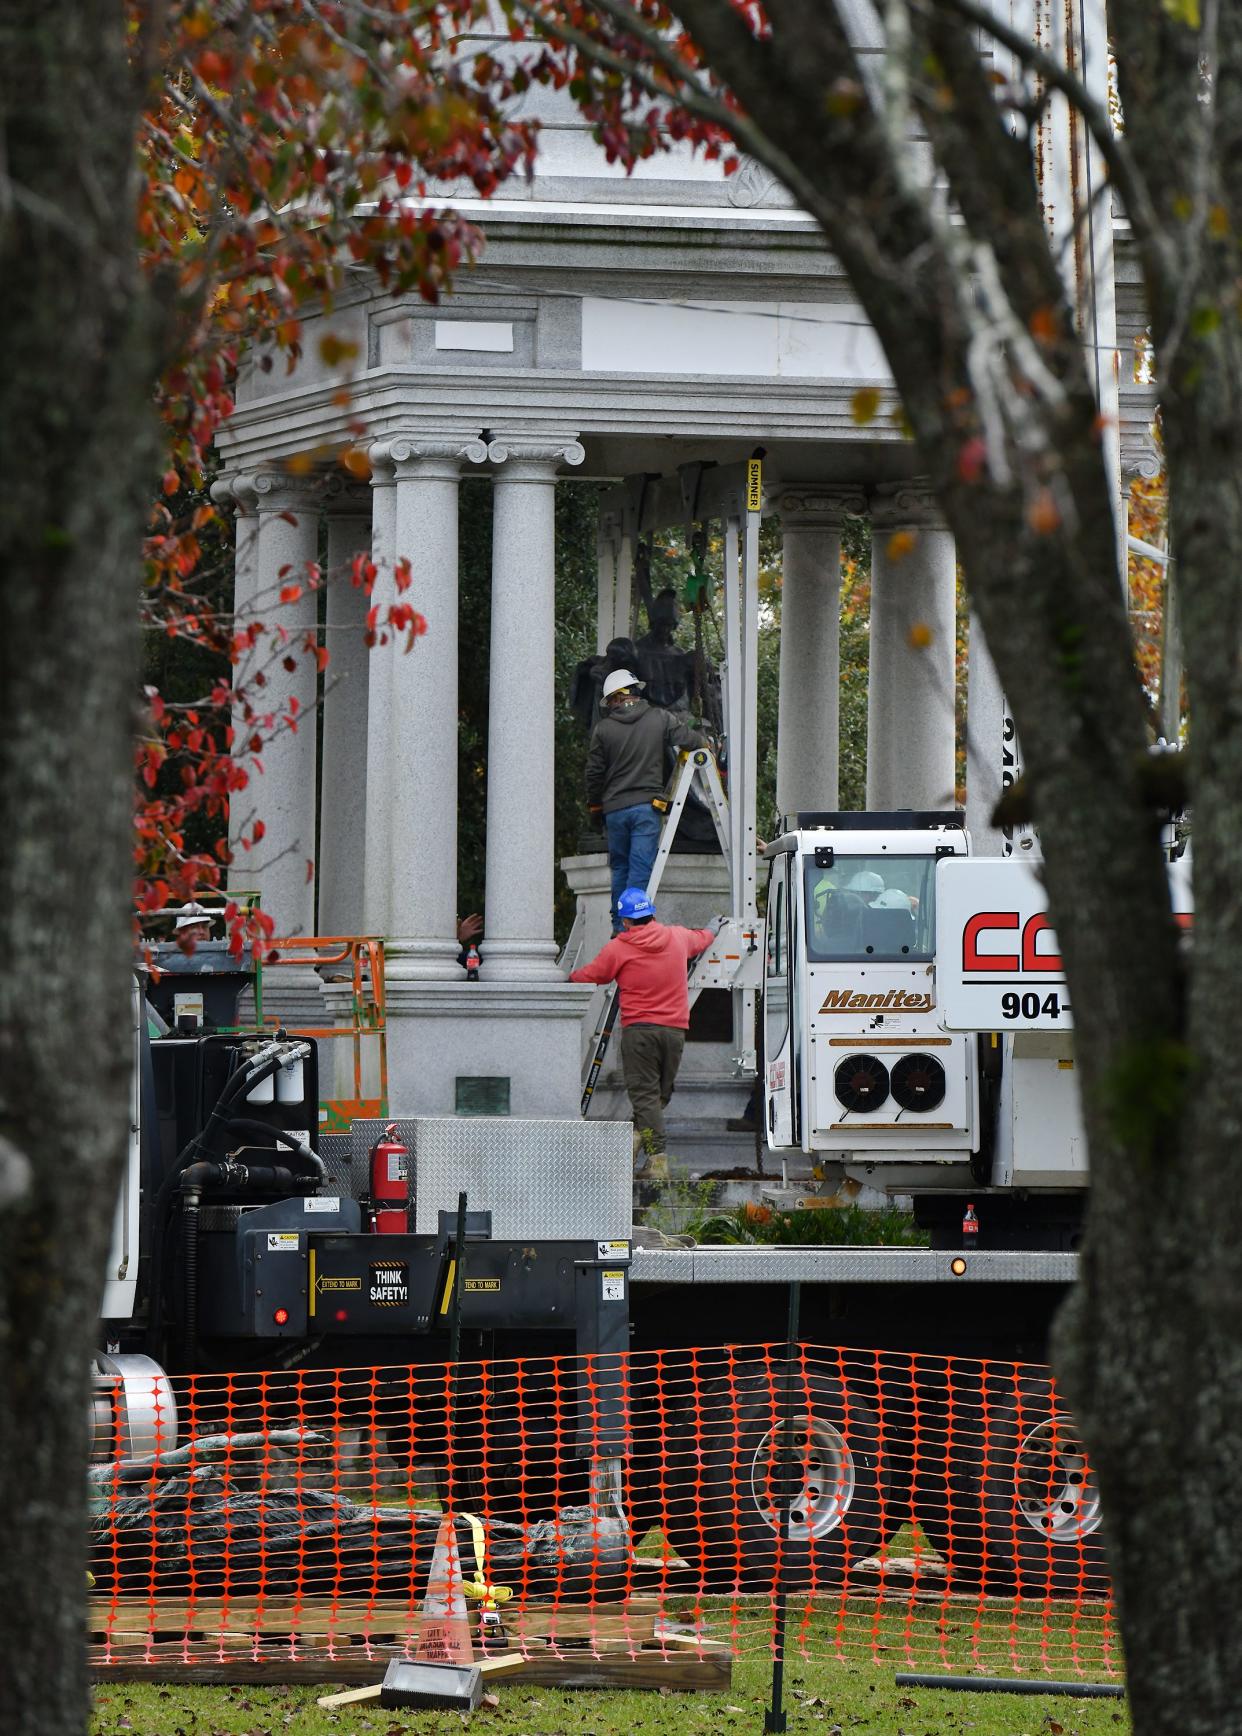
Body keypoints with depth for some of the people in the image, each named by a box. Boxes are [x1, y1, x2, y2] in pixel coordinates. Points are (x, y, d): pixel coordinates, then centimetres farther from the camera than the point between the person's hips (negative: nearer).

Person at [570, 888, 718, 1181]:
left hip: (639, 1028, -4)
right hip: (675, 1028, 4)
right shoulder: (677, 938, 9)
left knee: (644, 1094, -7)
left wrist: (571, 976, 32)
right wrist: (711, 931, 57)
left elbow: (590, 975, 9)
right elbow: (699, 940, 33)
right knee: (660, 1094, 13)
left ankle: (657, 1158, -16)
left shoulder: (618, 948, -5)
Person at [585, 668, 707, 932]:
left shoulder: (603, 729, 0)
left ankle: (619, 928, 13)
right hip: (646, 806, -1)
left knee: (620, 868, 12)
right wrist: (706, 743, 30)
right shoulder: (658, 718, -1)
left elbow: (594, 773, 3)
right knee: (640, 868, -4)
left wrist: (595, 807, 17)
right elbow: (688, 737, 6)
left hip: (614, 809, 1)